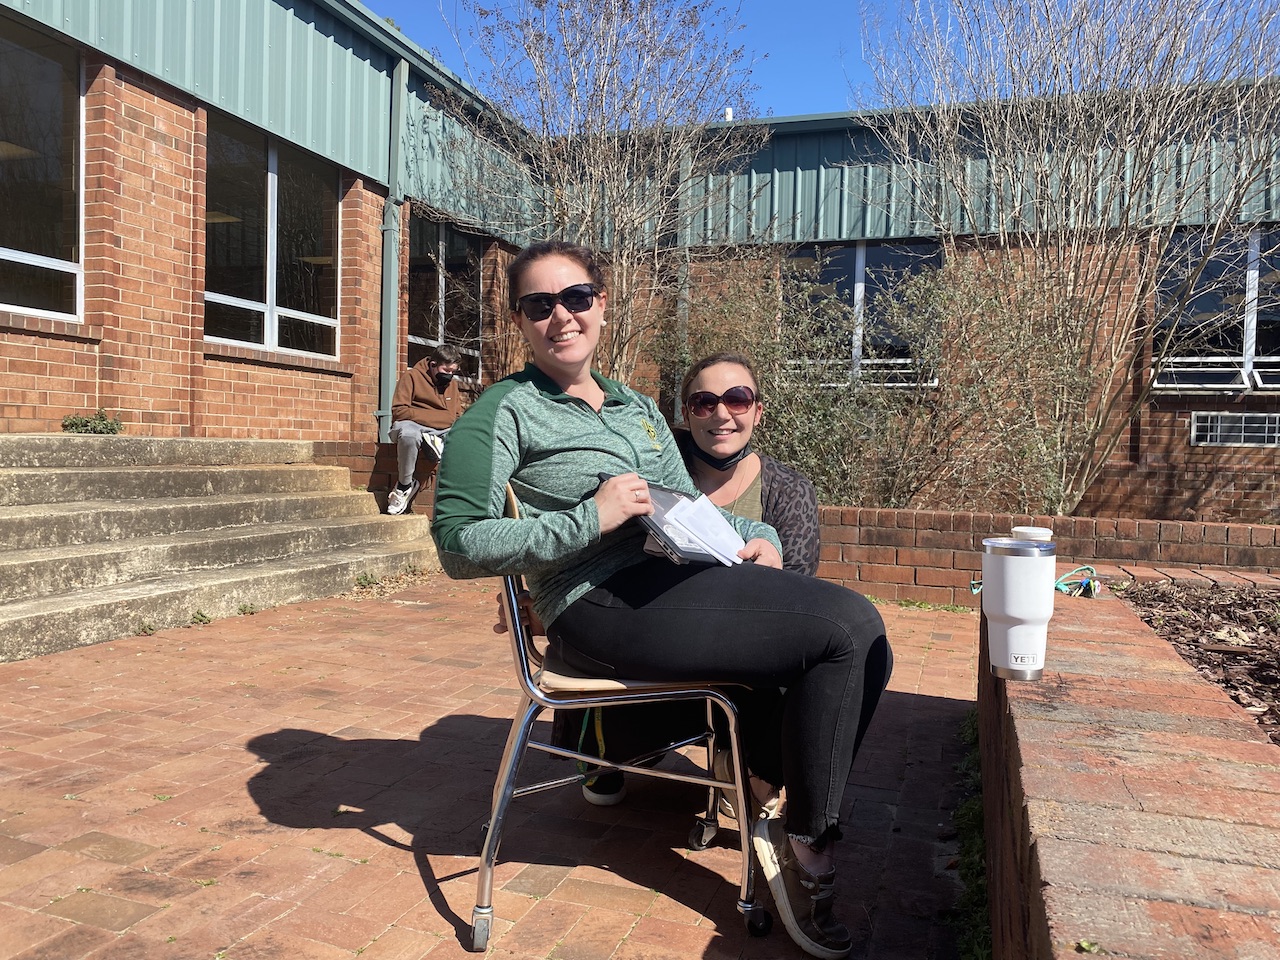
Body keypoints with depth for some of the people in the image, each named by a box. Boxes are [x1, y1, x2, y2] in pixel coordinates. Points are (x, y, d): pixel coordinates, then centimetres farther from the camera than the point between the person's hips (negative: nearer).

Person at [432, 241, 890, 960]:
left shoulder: (638, 406, 23)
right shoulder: (507, 410, 0)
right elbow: (459, 546, -10)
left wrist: (756, 537, 4)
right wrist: (592, 518, -17)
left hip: (683, 578, 8)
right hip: (604, 606, -8)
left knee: (863, 635, -10)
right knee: (845, 632, -17)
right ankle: (810, 845, 1)